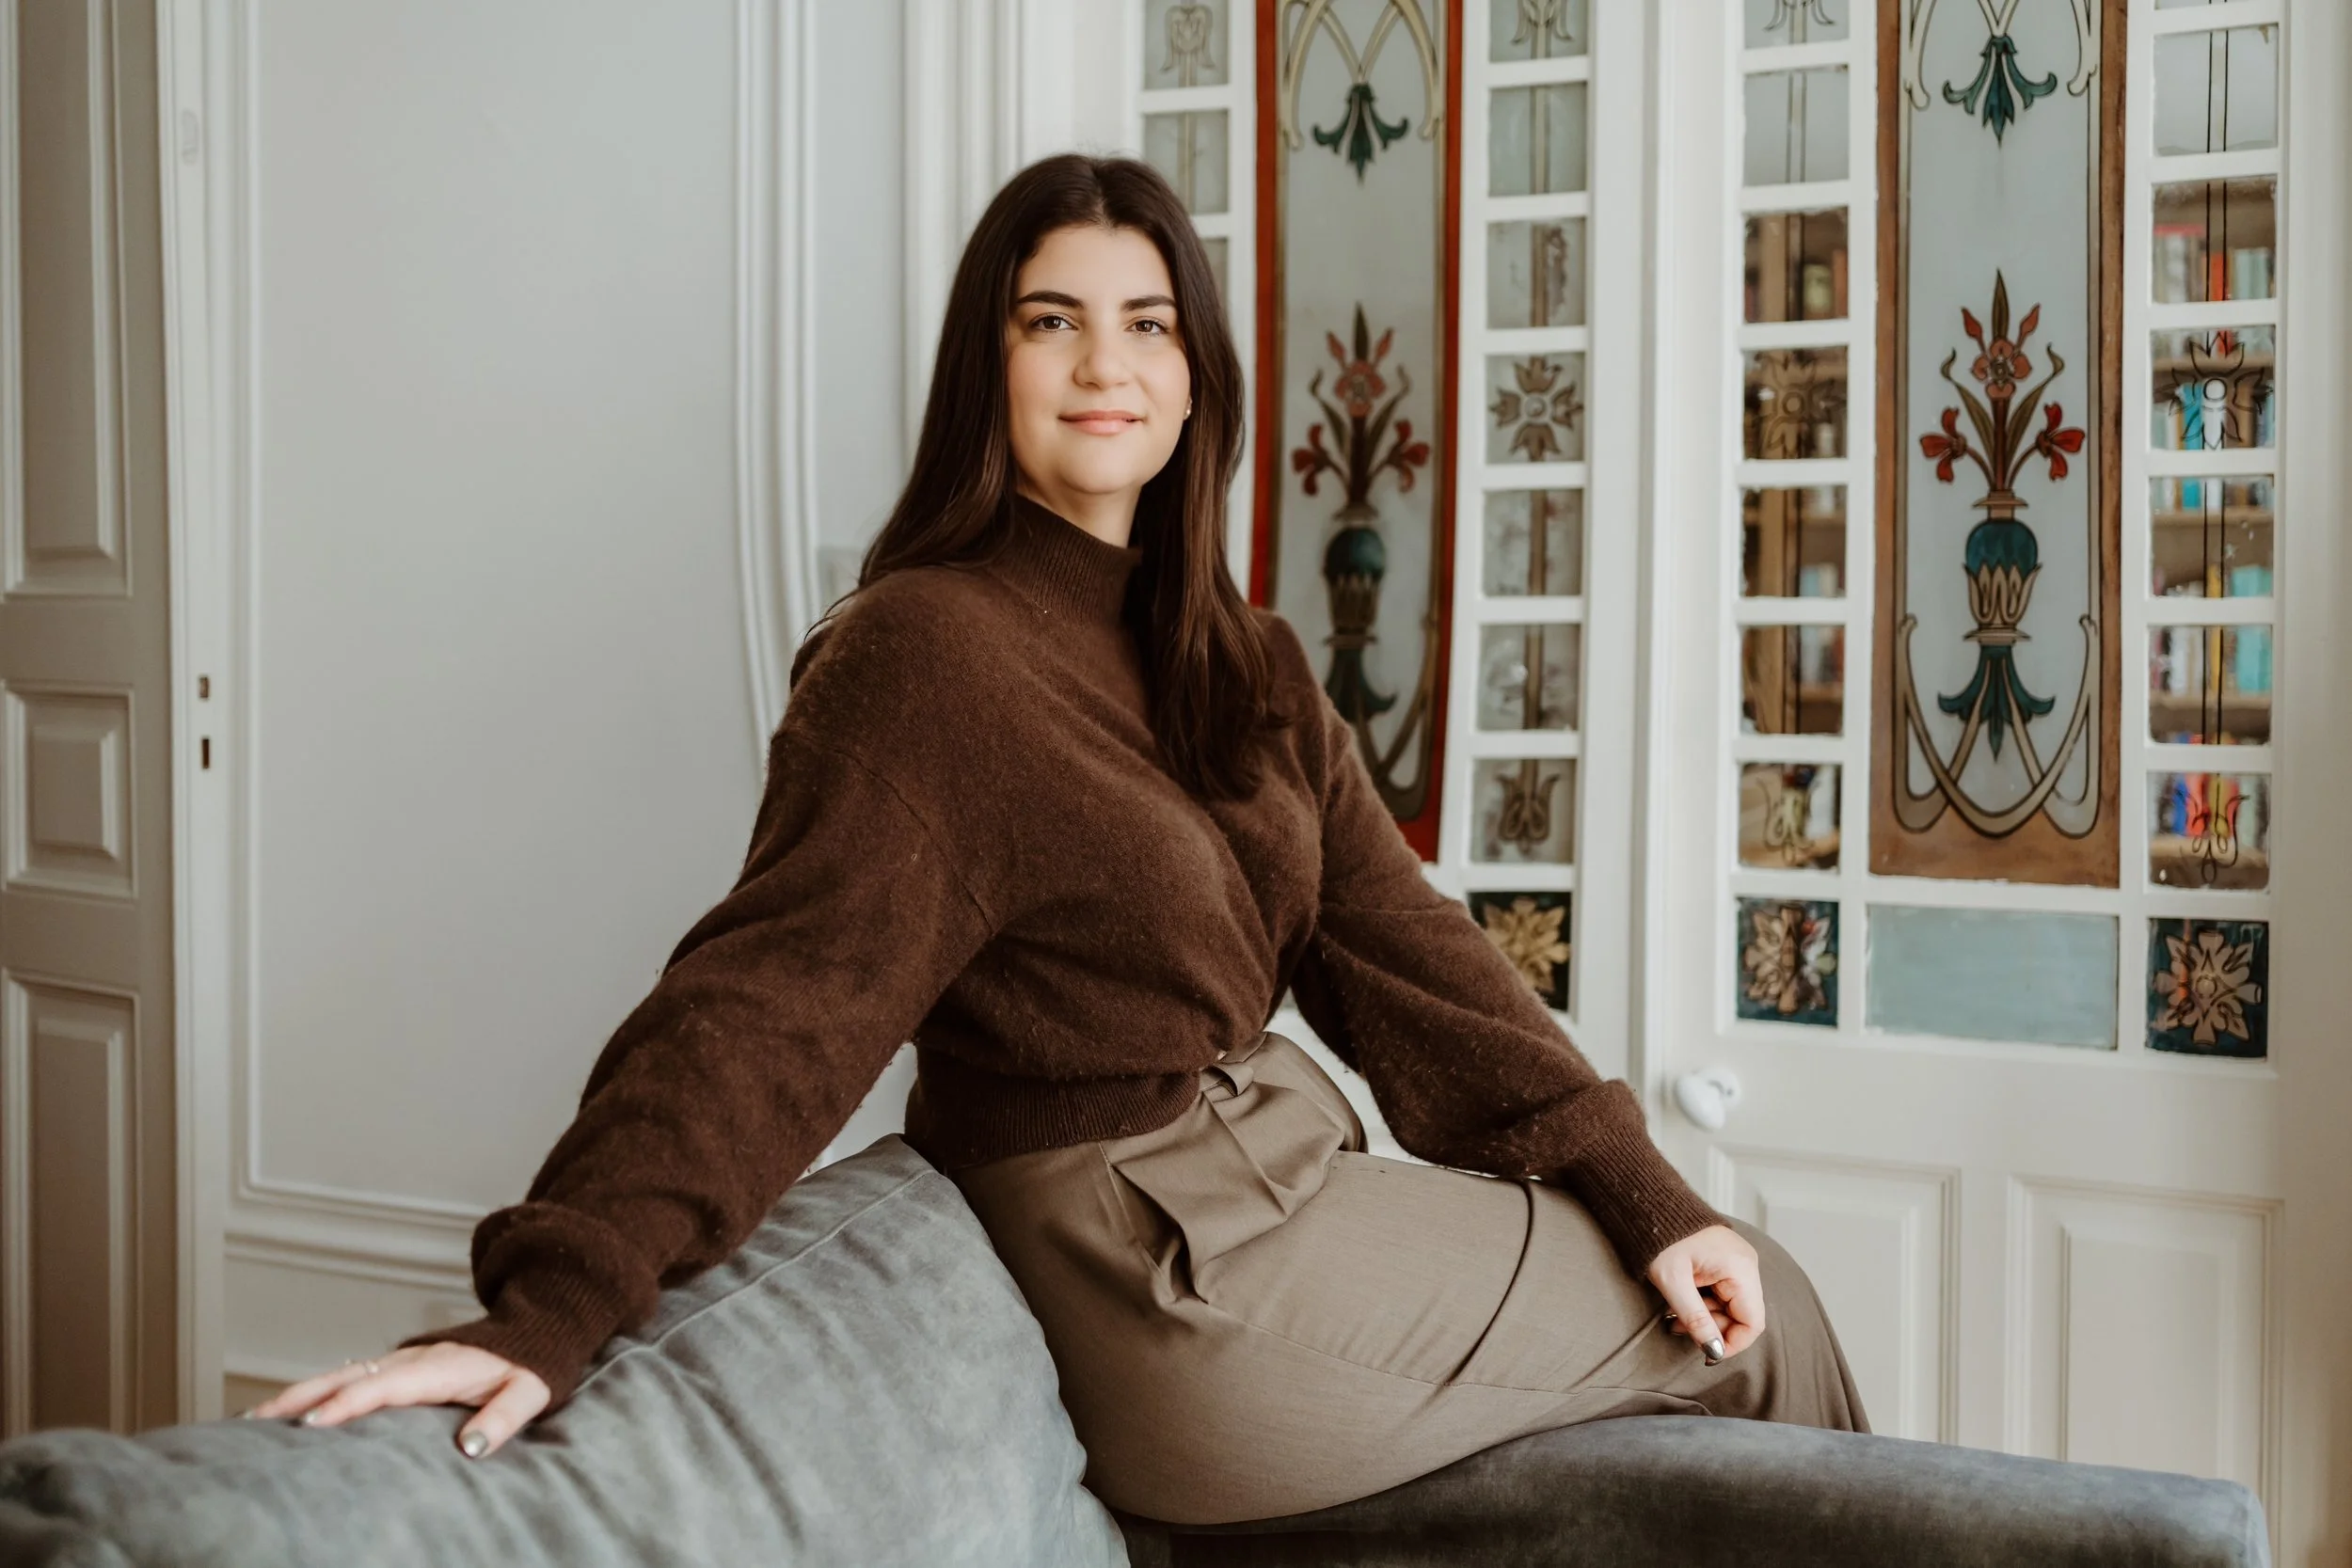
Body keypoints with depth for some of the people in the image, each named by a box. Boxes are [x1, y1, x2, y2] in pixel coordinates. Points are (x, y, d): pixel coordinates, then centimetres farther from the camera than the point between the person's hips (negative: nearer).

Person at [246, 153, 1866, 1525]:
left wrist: (1640, 1187, -3)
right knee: (1756, 1319, 5)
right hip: (1182, 1273, -8)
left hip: (1281, 1178, 8)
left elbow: (1401, 942, 3)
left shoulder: (1239, 662, 8)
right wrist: (553, 1303, -37)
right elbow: (774, 996, -26)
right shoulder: (924, 650, -18)